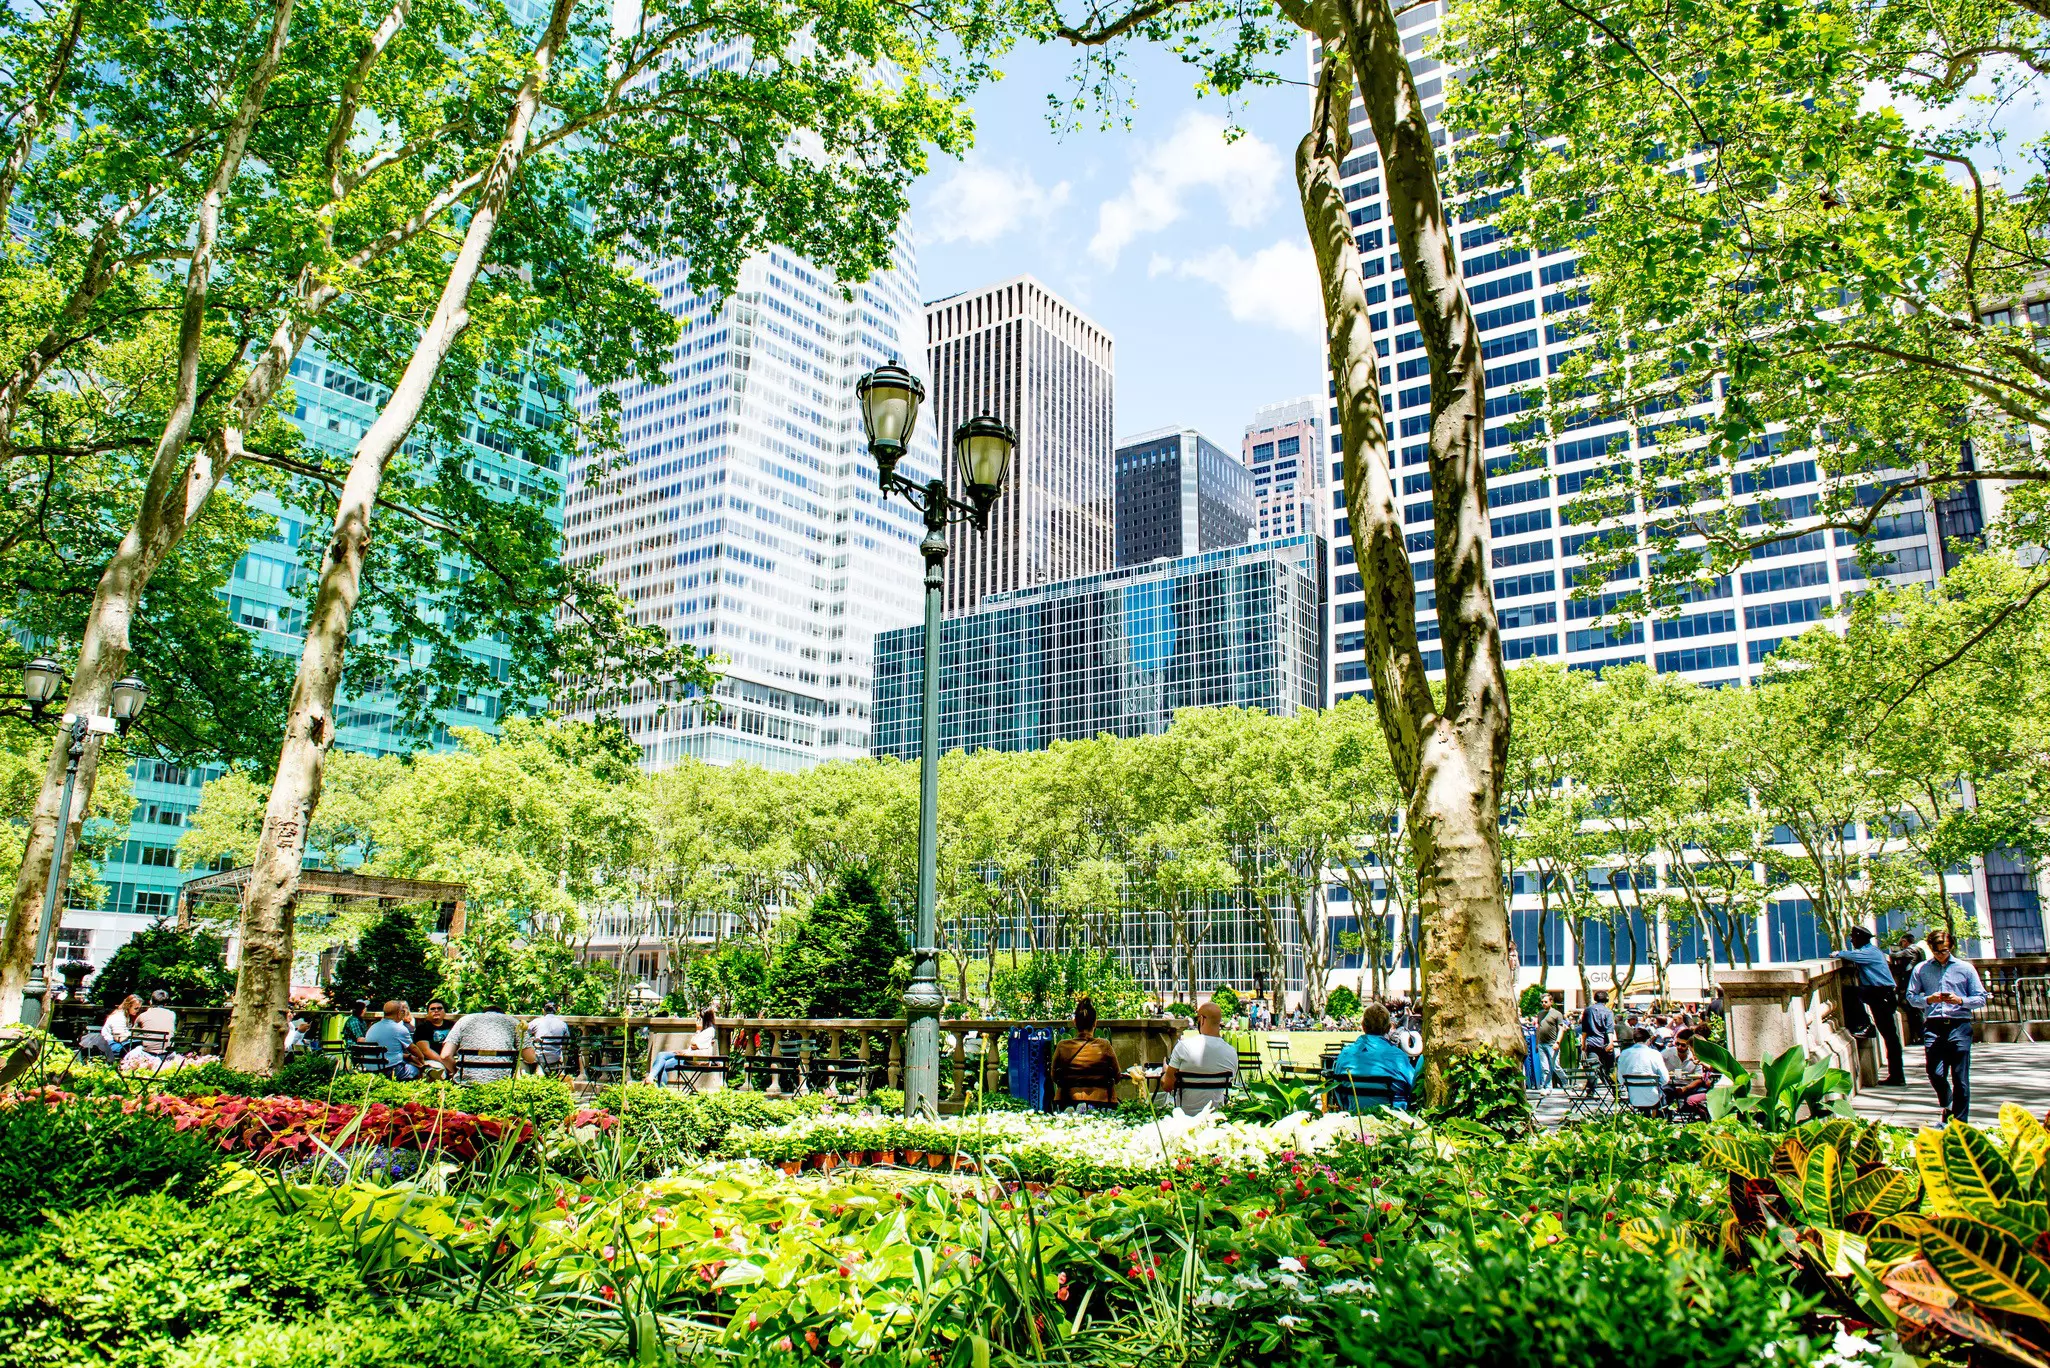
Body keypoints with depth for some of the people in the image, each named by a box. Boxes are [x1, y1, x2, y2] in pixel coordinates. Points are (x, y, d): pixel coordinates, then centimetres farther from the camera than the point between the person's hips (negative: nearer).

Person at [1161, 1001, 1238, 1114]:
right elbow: (1229, 1085, 9)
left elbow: (1167, 1086, -11)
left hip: (1184, 1114, -4)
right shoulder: (1232, 1053, -9)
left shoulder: (1184, 1046, -17)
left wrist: (1164, 1072, 12)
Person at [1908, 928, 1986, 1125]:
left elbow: (1981, 998, 6)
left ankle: (1960, 1124, 8)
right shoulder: (1921, 969, 10)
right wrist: (1928, 1000, -9)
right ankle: (1947, 1105, 27)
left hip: (1959, 1026, -1)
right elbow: (1911, 996, 9)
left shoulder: (1966, 969, 9)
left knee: (1960, 1078, -1)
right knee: (1935, 1075, -5)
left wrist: (1960, 1000, -11)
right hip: (1933, 1027, 1)